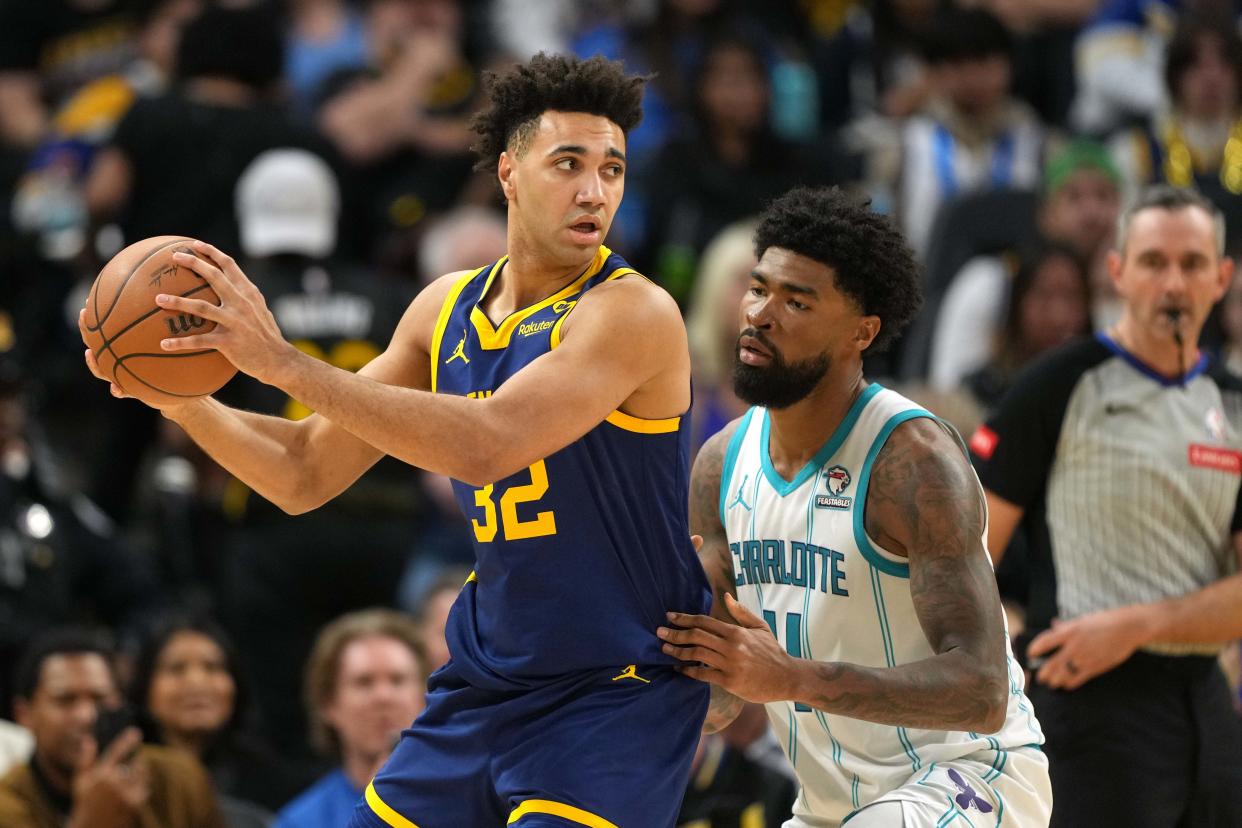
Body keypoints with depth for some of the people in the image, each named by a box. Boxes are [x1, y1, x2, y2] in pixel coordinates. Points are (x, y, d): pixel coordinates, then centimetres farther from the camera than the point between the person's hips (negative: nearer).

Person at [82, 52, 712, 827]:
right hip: (488, 680, 7)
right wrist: (183, 400, -9)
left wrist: (285, 363, -31)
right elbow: (307, 475, 10)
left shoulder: (633, 313, -17)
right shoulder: (446, 309, 5)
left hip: (620, 696, -7)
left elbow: (488, 445, -31)